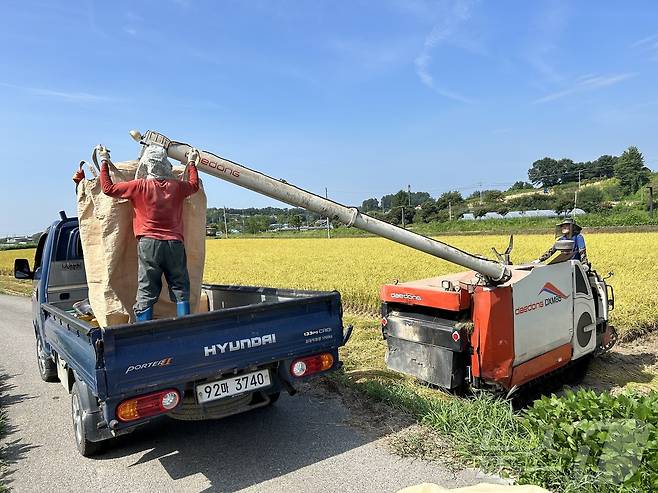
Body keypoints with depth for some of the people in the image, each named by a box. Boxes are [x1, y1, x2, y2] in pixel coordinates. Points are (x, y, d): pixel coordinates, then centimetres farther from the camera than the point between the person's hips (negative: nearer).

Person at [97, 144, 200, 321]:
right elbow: (194, 185, 27)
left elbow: (108, 188, 5)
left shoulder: (140, 186, -3)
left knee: (146, 293, 2)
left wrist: (104, 162, 15)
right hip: (175, 244, 2)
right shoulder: (177, 186, 5)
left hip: (149, 243, -2)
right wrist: (192, 163, 40)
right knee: (180, 290, 7)